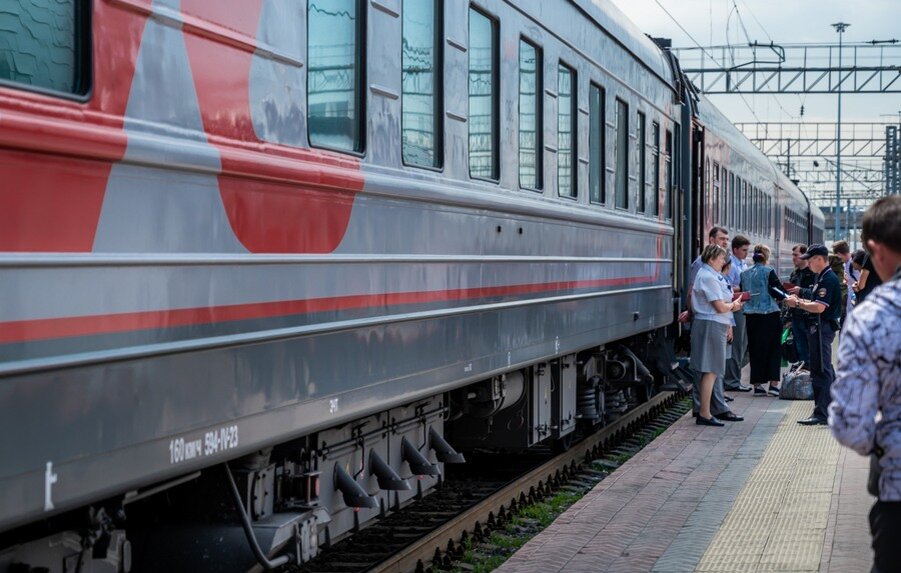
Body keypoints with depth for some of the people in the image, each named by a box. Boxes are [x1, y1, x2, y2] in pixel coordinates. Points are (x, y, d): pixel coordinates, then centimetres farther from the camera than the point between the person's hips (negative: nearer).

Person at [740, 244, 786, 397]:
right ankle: (773, 383, -1)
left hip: (750, 315, 5)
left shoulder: (745, 273, 6)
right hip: (769, 314, -4)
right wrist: (785, 297, 9)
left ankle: (757, 384, 10)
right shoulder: (768, 271, -9)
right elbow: (778, 291, -10)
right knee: (773, 349, 5)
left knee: (755, 350, 9)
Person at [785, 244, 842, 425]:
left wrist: (797, 303, -12)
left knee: (821, 371, -9)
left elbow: (819, 307, -23)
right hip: (819, 327, 11)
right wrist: (800, 300, 7)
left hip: (822, 328, -11)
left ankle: (821, 414, -8)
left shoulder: (828, 279, -16)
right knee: (826, 370, 14)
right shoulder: (822, 277, 16)